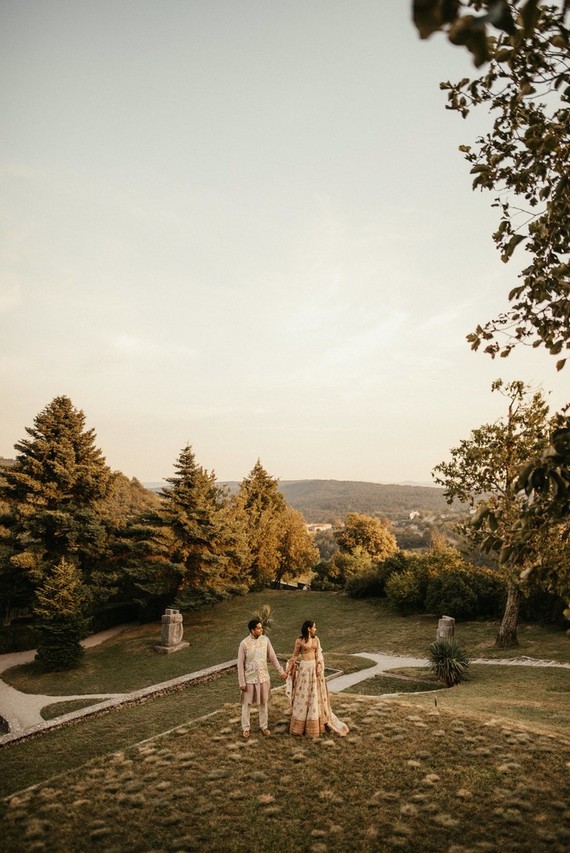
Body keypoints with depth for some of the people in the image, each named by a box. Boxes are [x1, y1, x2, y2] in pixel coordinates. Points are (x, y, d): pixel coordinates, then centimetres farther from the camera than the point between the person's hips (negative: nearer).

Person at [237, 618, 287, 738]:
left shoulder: (265, 639, -7)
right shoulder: (244, 643, -17)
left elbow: (272, 657, 4)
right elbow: (240, 664, -11)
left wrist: (281, 671, 4)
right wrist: (242, 682, -10)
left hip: (263, 677, 3)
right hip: (250, 678, -3)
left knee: (264, 703, 14)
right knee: (247, 703, 10)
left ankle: (264, 726, 31)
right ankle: (245, 728, 27)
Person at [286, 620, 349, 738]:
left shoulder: (316, 639, 5)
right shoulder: (299, 640, -5)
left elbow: (319, 654, 3)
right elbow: (295, 655, 2)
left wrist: (319, 666, -12)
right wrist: (289, 669, 4)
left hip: (315, 668, 4)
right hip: (304, 668, -3)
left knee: (315, 695, 8)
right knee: (303, 695, 3)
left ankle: (315, 722, 19)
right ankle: (301, 724, 15)